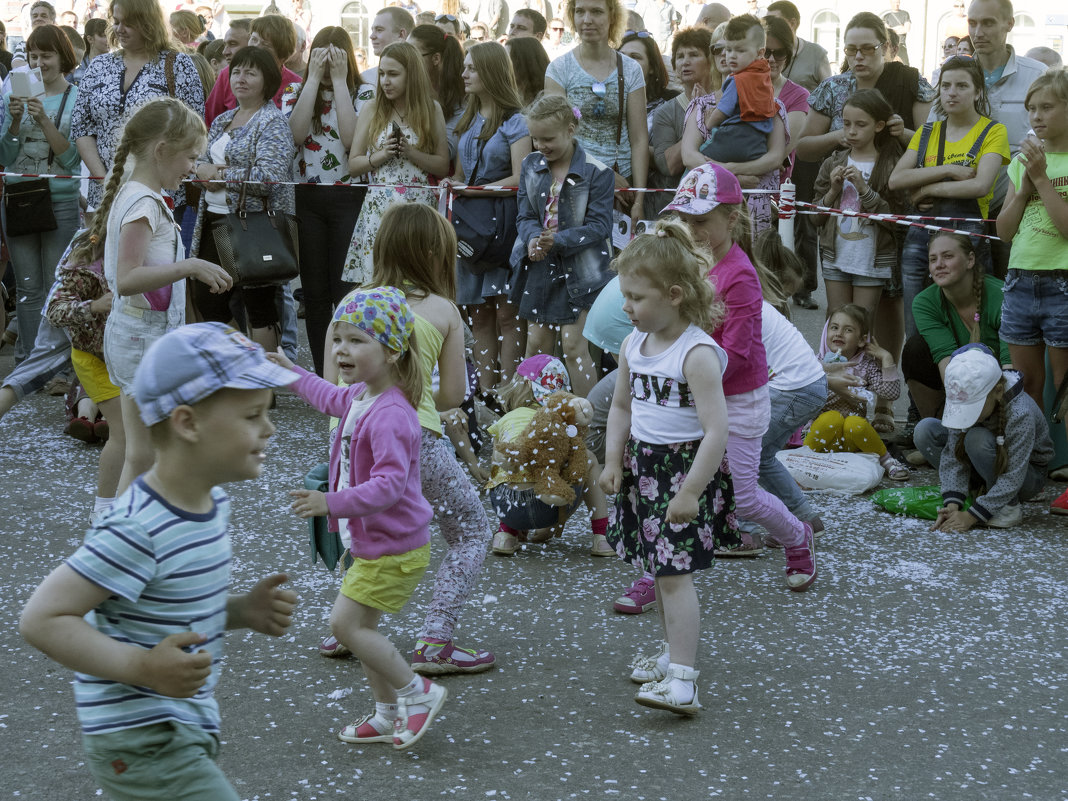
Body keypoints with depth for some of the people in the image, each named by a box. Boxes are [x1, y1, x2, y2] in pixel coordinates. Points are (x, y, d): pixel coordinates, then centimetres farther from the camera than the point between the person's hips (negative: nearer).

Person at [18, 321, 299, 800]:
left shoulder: (211, 503, 3)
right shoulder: (138, 531, -26)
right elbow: (43, 618, -26)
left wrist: (244, 610, 0)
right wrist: (142, 667, -33)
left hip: (184, 724, 10)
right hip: (143, 742, -9)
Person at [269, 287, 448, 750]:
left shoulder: (390, 416, -27)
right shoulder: (361, 396, 4)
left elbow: (389, 484, -36)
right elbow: (334, 399, 31)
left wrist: (333, 503, -43)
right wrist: (294, 375, 41)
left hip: (394, 547, -10)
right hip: (372, 542, 10)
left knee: (346, 622, -9)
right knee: (359, 624, 14)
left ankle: (417, 692, 5)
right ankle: (388, 714, 27)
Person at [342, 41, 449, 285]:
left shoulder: (431, 109, 7)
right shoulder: (371, 111, 9)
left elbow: (443, 166, 3)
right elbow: (353, 165, 8)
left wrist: (410, 153, -10)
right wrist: (382, 155, -8)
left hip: (420, 206, -1)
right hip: (379, 207, 1)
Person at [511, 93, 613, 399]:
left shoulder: (595, 172, -11)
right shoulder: (531, 165, 5)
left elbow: (599, 224, -14)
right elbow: (525, 215, 4)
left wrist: (559, 240, -26)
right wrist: (533, 239, -18)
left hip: (579, 270, -5)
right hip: (539, 265, 5)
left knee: (573, 346, -5)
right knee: (537, 344, 9)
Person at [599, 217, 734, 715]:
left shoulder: (698, 353, -20)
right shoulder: (634, 345, 4)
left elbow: (716, 431, -23)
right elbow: (621, 406, 20)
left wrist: (690, 491, -24)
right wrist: (614, 461, 11)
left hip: (686, 466, -8)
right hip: (643, 464, 8)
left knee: (674, 573, -13)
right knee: (659, 569, 16)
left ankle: (683, 682, -14)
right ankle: (672, 653, 32)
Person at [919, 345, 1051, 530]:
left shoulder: (1020, 414, -34)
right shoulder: (963, 403, -19)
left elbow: (1012, 478, -33)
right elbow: (953, 456, -18)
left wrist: (971, 516, -37)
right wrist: (952, 505, -31)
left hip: (1027, 474, -5)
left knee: (978, 439, -35)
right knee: (925, 430, -15)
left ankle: (1010, 507, -15)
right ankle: (974, 492, -3)